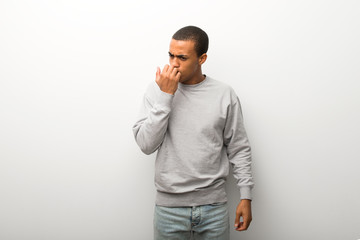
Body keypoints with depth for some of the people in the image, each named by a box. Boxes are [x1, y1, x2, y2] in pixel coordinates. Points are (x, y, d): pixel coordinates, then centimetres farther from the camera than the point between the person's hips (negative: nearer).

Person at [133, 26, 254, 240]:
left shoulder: (225, 94, -2)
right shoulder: (157, 89, -2)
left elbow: (238, 149, 3)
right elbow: (146, 144, -11)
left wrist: (246, 197, 0)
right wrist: (165, 96, -16)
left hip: (214, 205, 0)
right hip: (169, 206, 0)